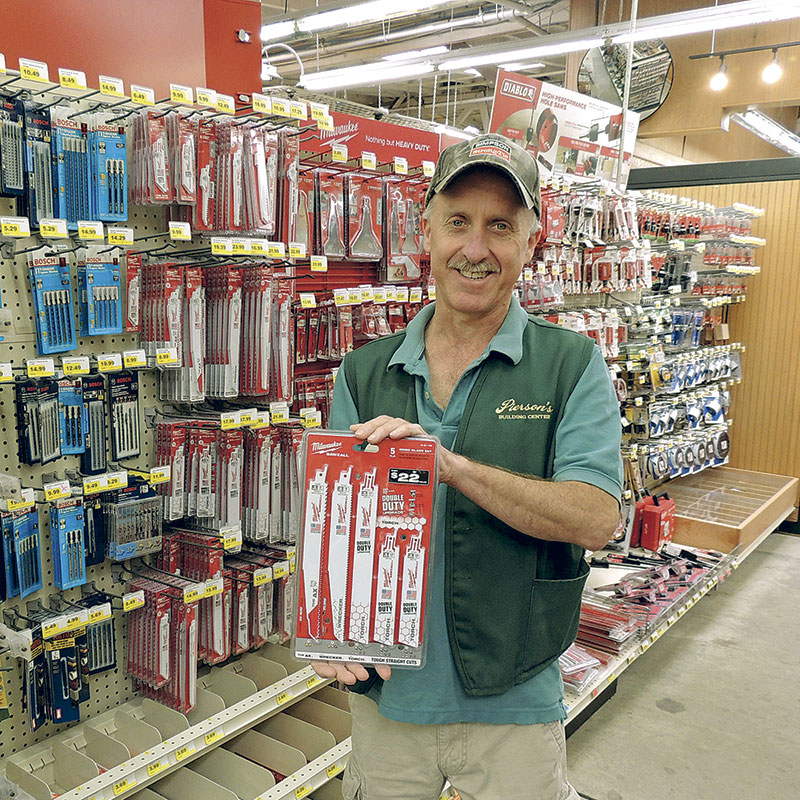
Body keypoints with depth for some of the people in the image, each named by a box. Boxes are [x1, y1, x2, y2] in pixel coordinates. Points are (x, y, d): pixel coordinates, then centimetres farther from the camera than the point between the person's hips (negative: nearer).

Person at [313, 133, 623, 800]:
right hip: (387, 693, 3)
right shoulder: (365, 373, 1)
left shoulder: (573, 366, -7)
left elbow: (596, 518, -17)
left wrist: (451, 464, -28)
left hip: (512, 702, -2)